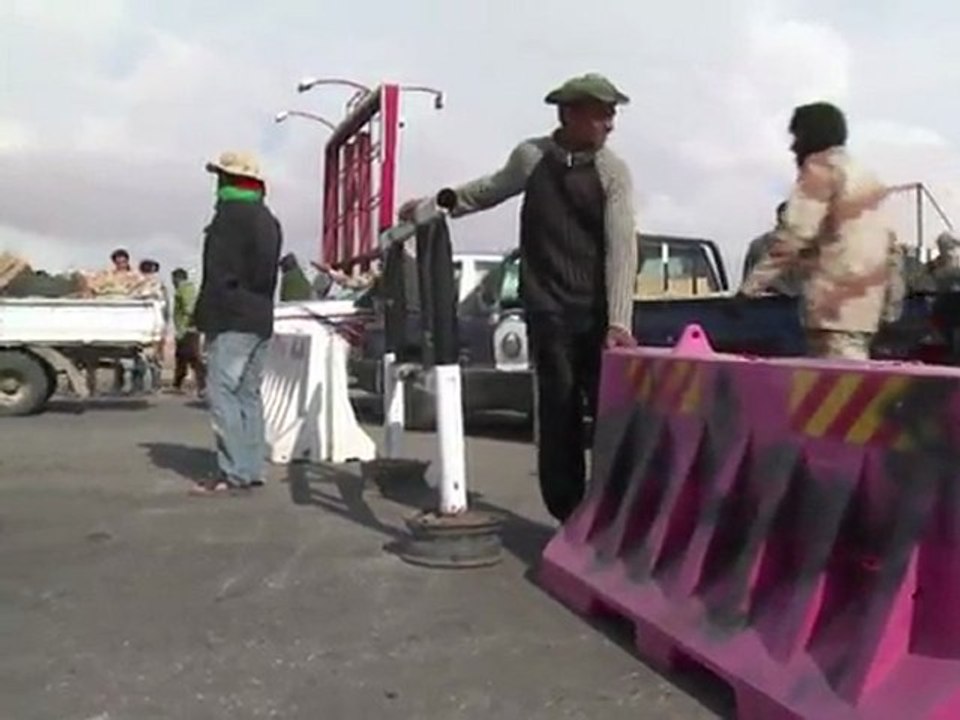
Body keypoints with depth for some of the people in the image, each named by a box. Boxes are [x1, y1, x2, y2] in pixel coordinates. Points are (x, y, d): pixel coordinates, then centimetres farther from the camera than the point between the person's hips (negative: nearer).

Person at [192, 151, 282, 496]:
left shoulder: (230, 215, -9)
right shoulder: (268, 220, 20)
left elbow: (218, 274, -16)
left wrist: (206, 315, -13)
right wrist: (261, 309, 19)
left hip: (232, 320, -9)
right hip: (261, 318, 9)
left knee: (222, 392, -8)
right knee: (248, 393, 11)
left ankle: (234, 472, -11)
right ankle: (252, 470, 13)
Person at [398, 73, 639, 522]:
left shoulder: (613, 170, -3)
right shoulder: (530, 156, 2)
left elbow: (622, 245, -11)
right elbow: (491, 189, 23)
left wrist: (619, 320, -21)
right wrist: (434, 204, 19)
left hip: (599, 311, 0)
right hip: (548, 310, 0)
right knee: (559, 415, 0)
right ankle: (569, 517, 11)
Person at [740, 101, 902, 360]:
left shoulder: (820, 170, -5)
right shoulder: (868, 177, 21)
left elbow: (794, 237, -14)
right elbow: (889, 243, 19)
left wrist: (749, 288, -14)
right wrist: (891, 300, 21)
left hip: (837, 299, -9)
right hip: (866, 299, 9)